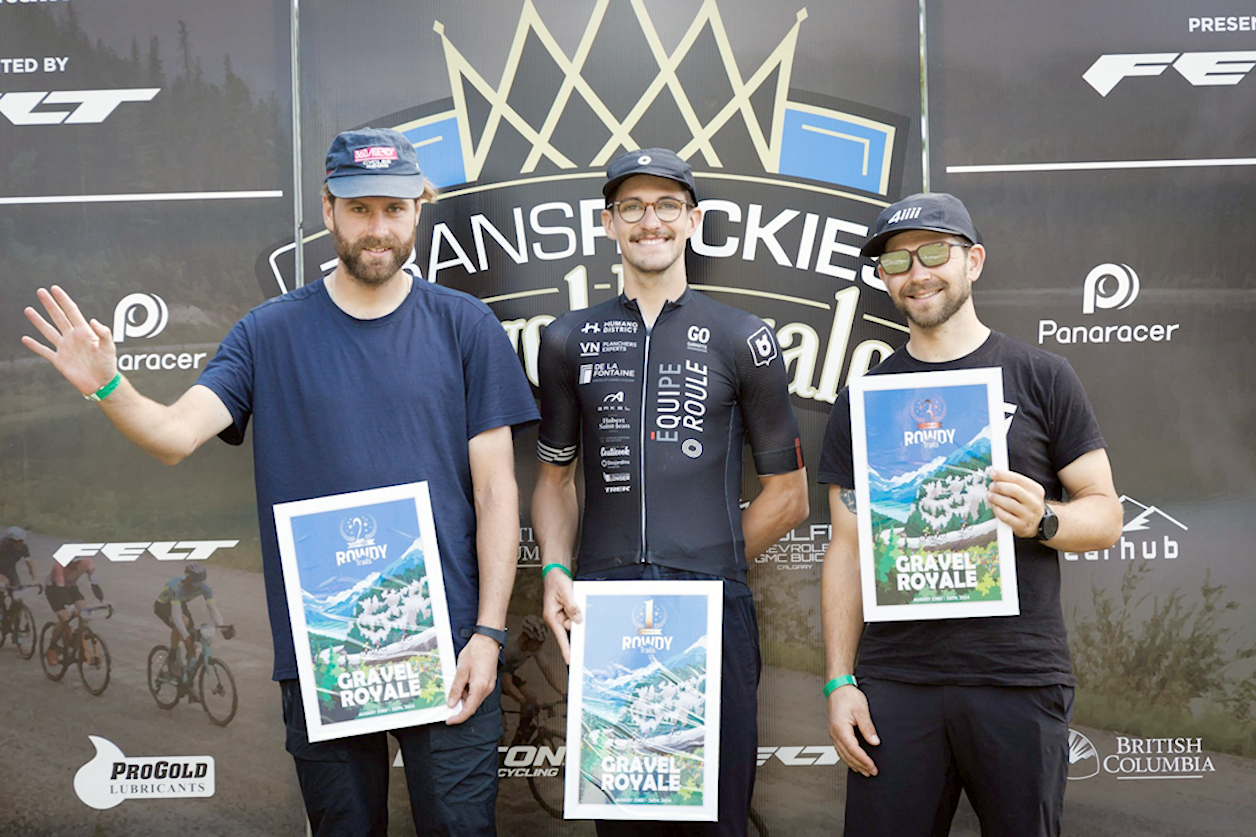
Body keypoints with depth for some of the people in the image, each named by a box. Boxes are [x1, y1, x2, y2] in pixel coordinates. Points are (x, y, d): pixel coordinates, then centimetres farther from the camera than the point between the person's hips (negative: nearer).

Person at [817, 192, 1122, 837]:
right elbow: (847, 549, 9)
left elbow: (1106, 516, 5)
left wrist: (1043, 518, -17)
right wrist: (839, 681, 2)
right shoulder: (861, 401, 10)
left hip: (1019, 680, -1)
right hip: (895, 681, 1)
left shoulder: (1040, 378, 5)